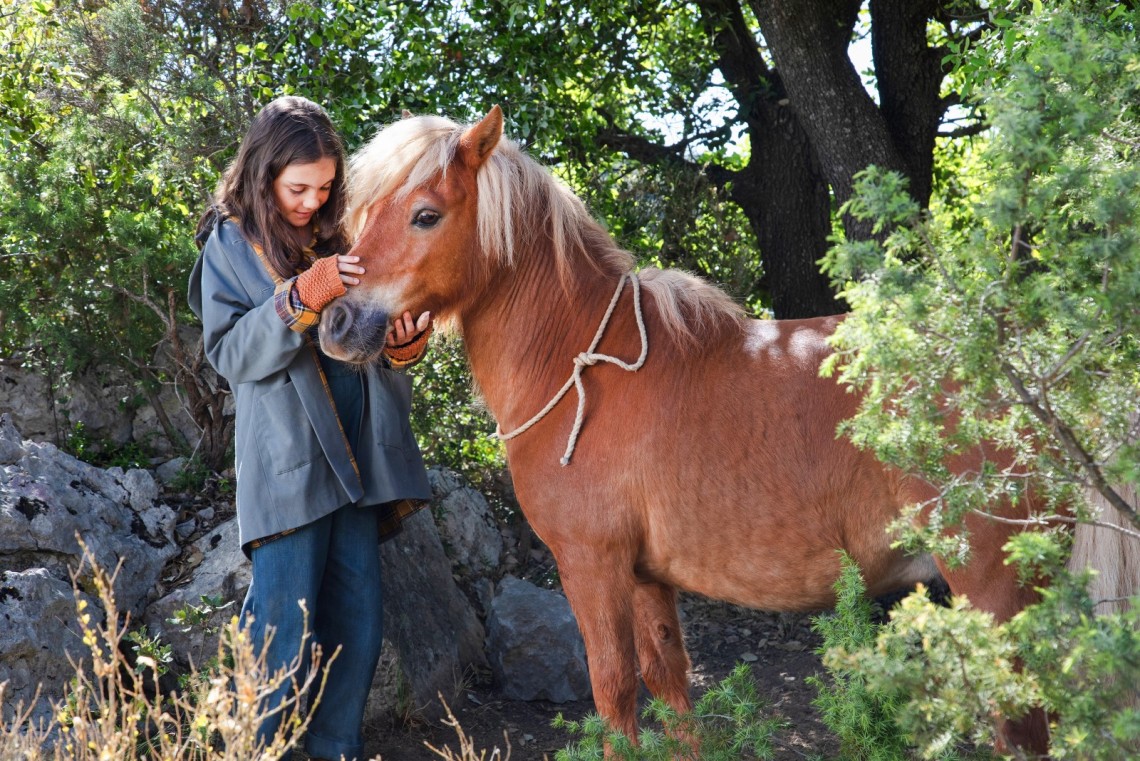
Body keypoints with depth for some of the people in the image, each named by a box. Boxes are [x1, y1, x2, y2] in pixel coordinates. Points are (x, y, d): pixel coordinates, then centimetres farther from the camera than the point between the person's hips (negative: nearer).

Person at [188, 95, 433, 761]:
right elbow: (229, 353, -8)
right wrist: (300, 300, -22)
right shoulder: (231, 244, 1)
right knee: (284, 631, -8)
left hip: (358, 456, 5)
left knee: (358, 625, 8)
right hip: (288, 461, -5)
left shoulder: (341, 237, 12)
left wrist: (405, 342, -7)